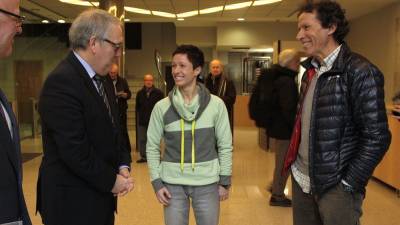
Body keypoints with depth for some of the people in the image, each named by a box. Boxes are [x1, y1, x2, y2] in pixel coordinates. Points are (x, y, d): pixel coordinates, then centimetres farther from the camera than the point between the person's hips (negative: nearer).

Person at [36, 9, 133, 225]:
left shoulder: (101, 80, 9)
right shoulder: (61, 81, -20)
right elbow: (74, 150, -24)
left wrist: (123, 166, 1)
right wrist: (111, 181, -13)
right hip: (73, 202, -8)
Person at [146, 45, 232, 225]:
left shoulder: (216, 105, -6)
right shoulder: (162, 107, -4)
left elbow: (225, 146, 0)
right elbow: (152, 147, 2)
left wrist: (225, 181, 1)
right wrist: (156, 182, -3)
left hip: (207, 183, 0)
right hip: (172, 183, 0)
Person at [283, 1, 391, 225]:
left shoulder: (360, 71, -14)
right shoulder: (311, 70, 9)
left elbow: (377, 137, -16)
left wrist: (348, 185, -14)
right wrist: (295, 165, 10)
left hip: (335, 186, -7)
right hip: (301, 179, 7)